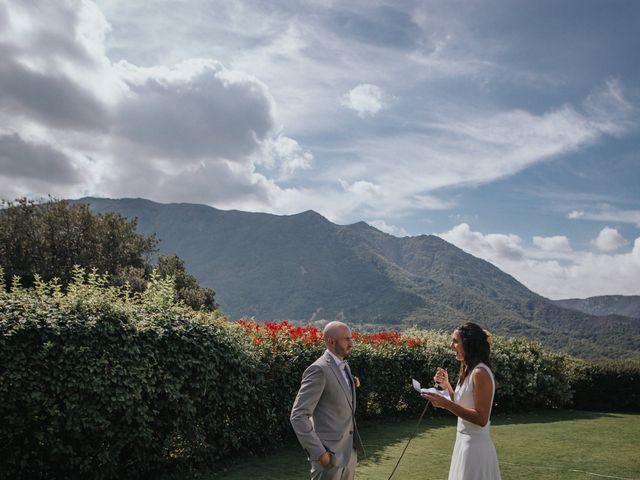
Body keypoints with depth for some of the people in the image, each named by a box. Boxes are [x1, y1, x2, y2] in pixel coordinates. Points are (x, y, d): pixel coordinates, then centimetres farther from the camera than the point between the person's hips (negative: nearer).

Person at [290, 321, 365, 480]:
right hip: (330, 455, -8)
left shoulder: (344, 366, 11)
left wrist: (354, 443, 14)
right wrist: (319, 453, -22)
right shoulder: (319, 370, -18)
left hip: (349, 450, 8)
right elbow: (298, 416, -21)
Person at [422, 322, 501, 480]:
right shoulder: (468, 370, 8)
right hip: (465, 442, 9)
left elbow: (481, 419, -22)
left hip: (475, 445, -9)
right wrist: (446, 385, 4)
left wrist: (445, 404, -24)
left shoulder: (480, 373, -20)